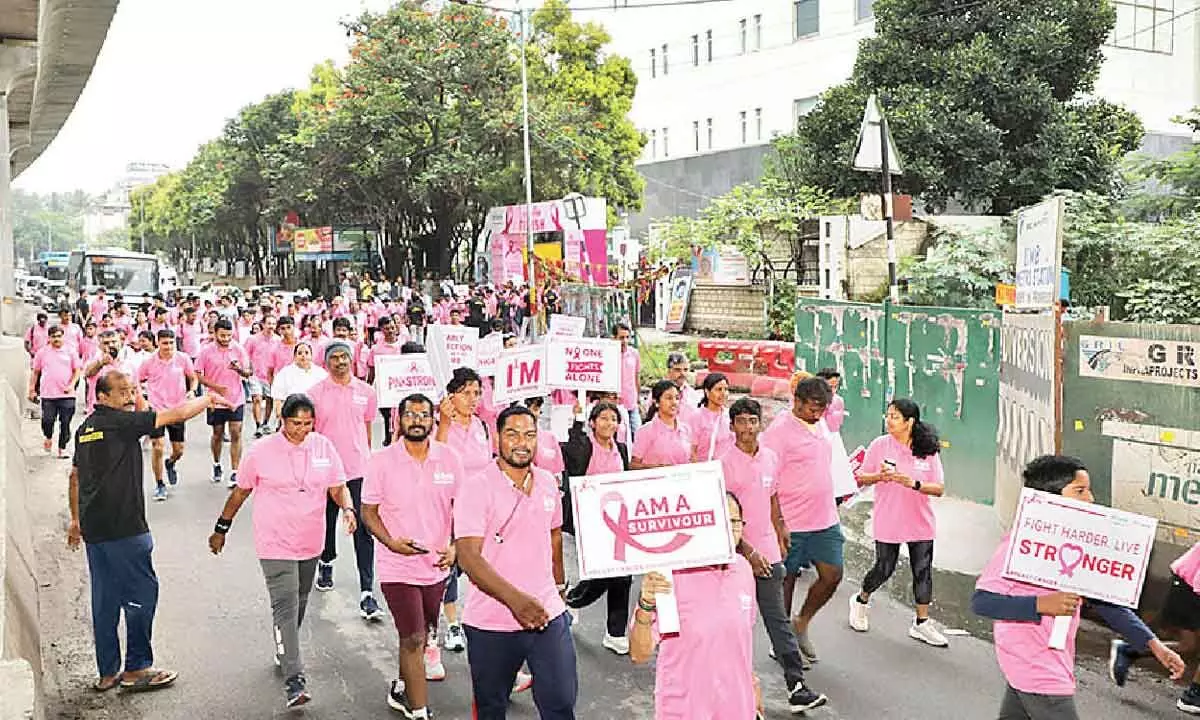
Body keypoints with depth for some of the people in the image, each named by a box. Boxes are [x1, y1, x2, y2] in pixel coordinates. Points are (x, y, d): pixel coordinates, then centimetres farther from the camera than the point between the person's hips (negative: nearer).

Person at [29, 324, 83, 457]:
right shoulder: (42, 352, 6)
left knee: (65, 423, 2)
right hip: (48, 395, 0)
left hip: (67, 394, 0)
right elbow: (35, 372, 12)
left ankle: (62, 448, 14)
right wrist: (32, 389, 9)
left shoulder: (71, 351, 4)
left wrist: (72, 385, -9)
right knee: (47, 421, -2)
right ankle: (48, 437, 29)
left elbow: (77, 370, 5)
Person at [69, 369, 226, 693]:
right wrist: (207, 400, 4)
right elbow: (175, 415, -12)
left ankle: (108, 673, 22)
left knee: (105, 599, 14)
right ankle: (136, 669, 8)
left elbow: (75, 476, 22)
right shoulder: (120, 422, -12)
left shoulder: (86, 427, 14)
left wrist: (76, 520, 31)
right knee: (142, 591, 2)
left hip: (93, 528, 9)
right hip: (123, 527, -9)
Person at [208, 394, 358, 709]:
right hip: (276, 544, -4)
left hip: (310, 543, 4)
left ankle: (283, 651, 43)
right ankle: (294, 680, -14)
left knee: (299, 604, 19)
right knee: (285, 607, -12)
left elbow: (338, 487, 5)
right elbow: (240, 492, 3)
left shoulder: (323, 446, 1)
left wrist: (347, 509, -16)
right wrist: (221, 529, 9)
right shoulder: (261, 451, -7)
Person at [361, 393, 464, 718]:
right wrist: (391, 542, -20)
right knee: (413, 639, -5)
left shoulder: (449, 459, -3)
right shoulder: (381, 461, -9)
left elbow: (460, 508, 5)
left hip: (436, 565, 4)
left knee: (418, 635, 19)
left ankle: (402, 689, 42)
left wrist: (454, 547, -11)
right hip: (398, 566, -3)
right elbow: (368, 512, -3)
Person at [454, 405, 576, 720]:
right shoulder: (476, 487, -13)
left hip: (548, 616, 4)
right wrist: (515, 599, -32)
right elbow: (468, 556, -21)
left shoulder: (547, 482, 5)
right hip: (491, 624, -3)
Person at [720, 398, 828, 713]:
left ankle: (797, 687, 3)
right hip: (736, 553, -4)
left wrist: (780, 534, 18)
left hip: (768, 552, 4)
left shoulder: (771, 458, 6)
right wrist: (748, 551, -15)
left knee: (778, 621, 4)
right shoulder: (725, 463, -10)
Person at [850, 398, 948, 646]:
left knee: (923, 571, 5)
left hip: (920, 521, 2)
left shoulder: (928, 451, -5)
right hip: (888, 521, -2)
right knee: (884, 569, 5)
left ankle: (921, 623, 17)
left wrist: (913, 483, -22)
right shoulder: (880, 445, -6)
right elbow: (862, 478, 2)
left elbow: (939, 489, -5)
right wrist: (879, 477, -19)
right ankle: (861, 601, 33)